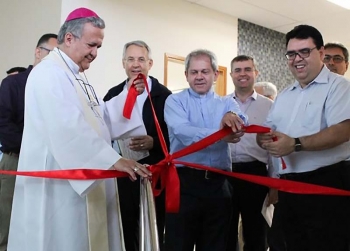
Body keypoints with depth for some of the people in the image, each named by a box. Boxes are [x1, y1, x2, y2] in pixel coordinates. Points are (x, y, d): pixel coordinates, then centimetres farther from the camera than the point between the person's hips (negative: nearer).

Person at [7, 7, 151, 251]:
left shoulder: (75, 77, 17)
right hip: (58, 184, -10)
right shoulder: (49, 73, -16)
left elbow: (102, 116, 17)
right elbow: (69, 129, -28)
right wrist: (114, 159, -29)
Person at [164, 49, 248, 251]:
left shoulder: (227, 103, 12)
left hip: (218, 185, 3)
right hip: (184, 183, -3)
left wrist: (232, 116, -34)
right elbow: (183, 132, -16)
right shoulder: (175, 101, 3)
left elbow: (241, 124, -10)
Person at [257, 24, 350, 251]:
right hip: (289, 186, 7)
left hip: (327, 184, -7)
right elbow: (266, 132, 17)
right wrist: (264, 139, -7)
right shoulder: (284, 96, 16)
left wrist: (296, 144, -25)